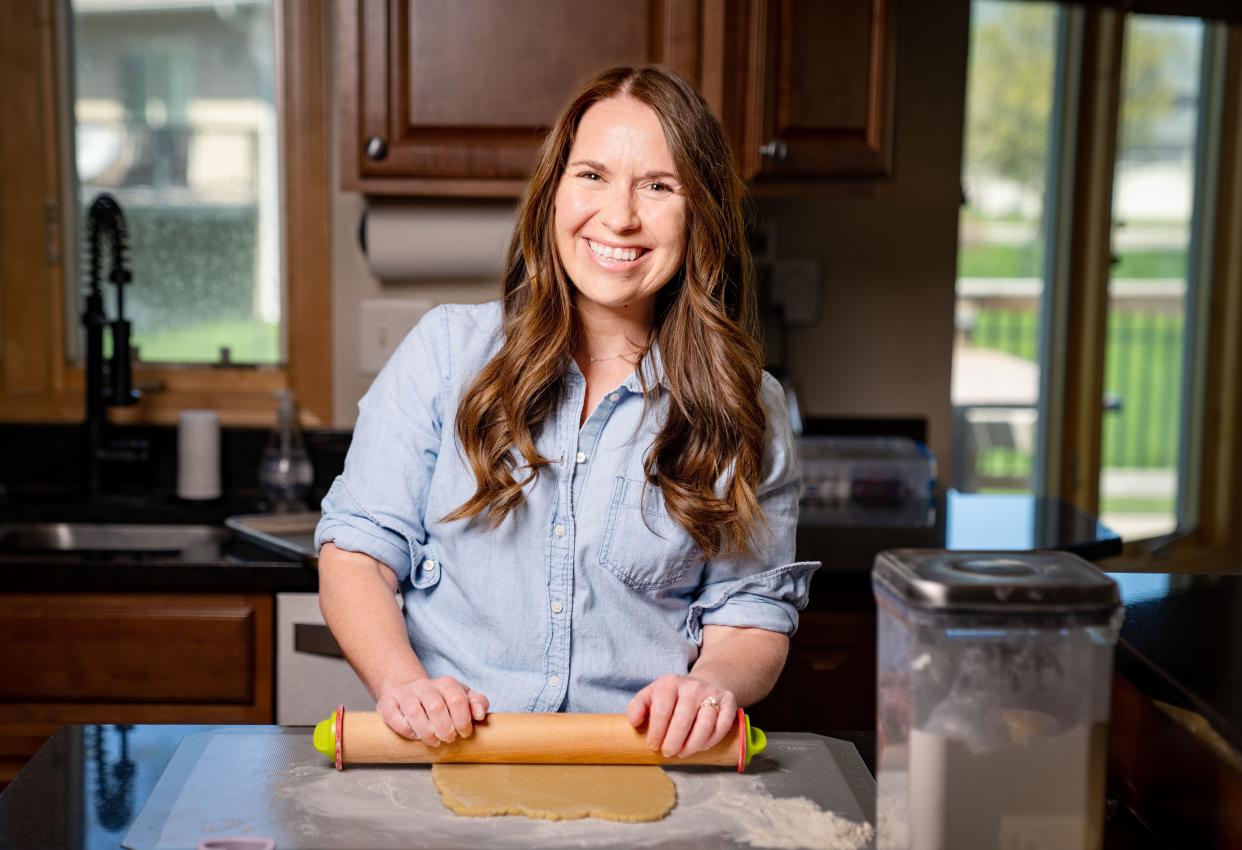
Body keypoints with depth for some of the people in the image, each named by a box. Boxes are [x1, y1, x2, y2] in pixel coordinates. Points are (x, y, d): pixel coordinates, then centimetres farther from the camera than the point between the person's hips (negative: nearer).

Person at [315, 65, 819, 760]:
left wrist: (714, 679, -16)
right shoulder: (448, 349, 6)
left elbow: (753, 614, 8)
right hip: (444, 756, -1)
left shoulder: (747, 411, 7)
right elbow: (356, 551, 4)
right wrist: (400, 678, -16)